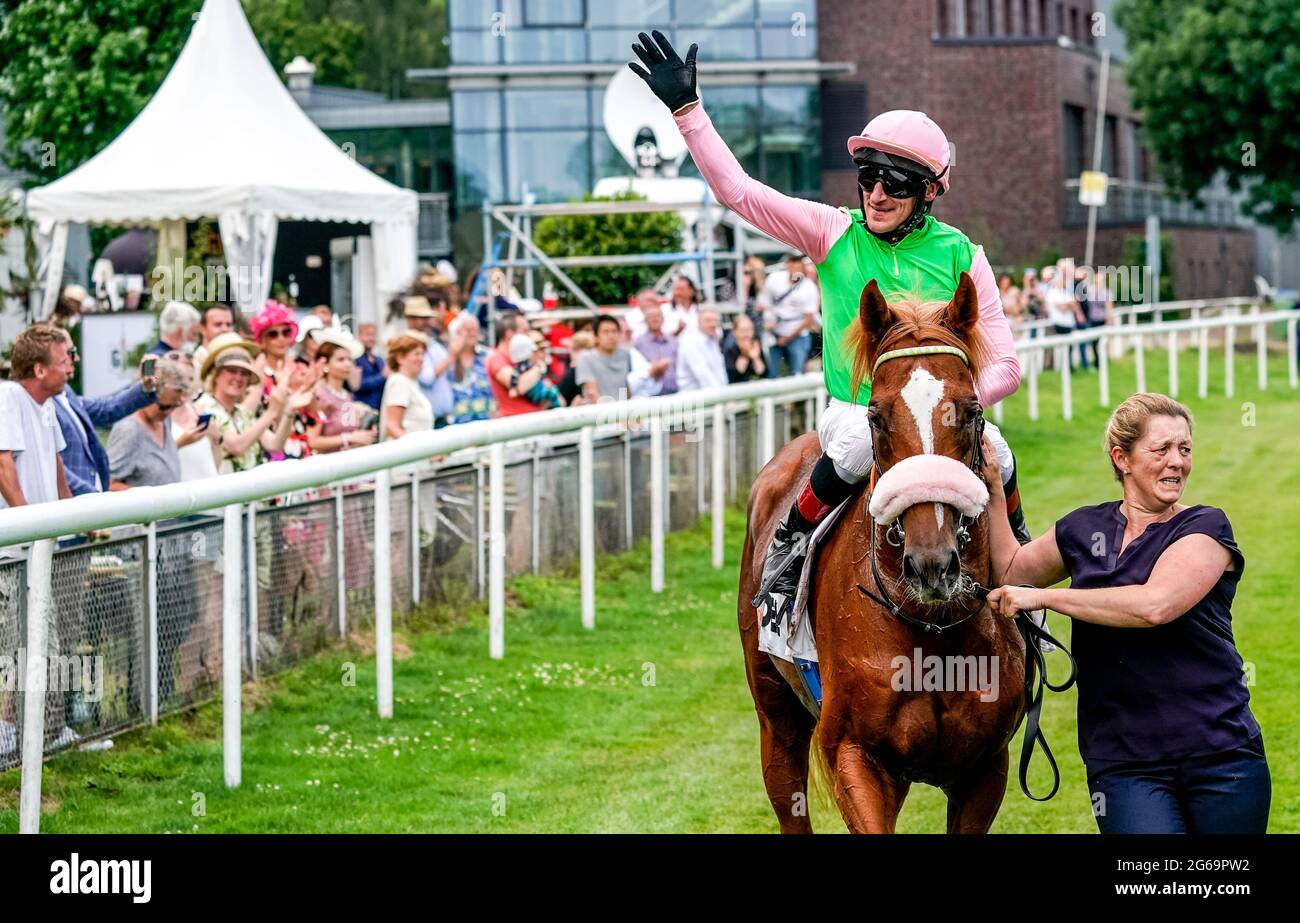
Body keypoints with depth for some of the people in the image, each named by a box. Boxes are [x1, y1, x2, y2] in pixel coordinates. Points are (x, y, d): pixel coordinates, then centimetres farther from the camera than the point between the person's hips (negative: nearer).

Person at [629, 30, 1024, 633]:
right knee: (860, 445, -36)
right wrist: (685, 108, -10)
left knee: (995, 456, -27)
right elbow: (737, 191, -4)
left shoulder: (960, 256, 1)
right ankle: (787, 549, -12)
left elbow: (1004, 366, 0)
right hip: (855, 408, -1)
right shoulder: (835, 234, 1)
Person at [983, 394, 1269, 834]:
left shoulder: (1206, 529, -2)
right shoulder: (1086, 529, 11)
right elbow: (1010, 572, 27)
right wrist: (992, 490, 17)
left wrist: (1045, 596, -16)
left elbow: (1155, 605, -20)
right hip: (1124, 762, 2)